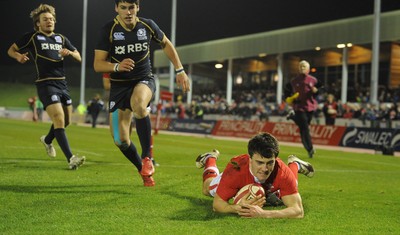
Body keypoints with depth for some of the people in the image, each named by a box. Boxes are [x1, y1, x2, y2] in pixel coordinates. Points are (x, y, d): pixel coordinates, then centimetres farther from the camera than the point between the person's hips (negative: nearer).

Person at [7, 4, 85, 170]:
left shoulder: (61, 39, 16)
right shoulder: (32, 37, 2)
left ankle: (47, 140, 46)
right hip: (46, 84, -6)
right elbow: (11, 50, 7)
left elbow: (78, 57, 15)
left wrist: (69, 53, -8)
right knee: (59, 120, -19)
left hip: (62, 83, 6)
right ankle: (70, 159, -24)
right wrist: (18, 56, -16)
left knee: (66, 121, 15)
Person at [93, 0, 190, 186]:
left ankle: (147, 158, -24)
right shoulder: (108, 30, -12)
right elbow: (98, 64, -13)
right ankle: (144, 172, 23)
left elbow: (166, 44, 13)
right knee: (120, 139, -3)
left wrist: (180, 71, 10)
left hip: (144, 80, -1)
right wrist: (117, 66, -33)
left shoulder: (147, 25, -6)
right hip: (119, 85, 1)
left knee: (138, 104, -38)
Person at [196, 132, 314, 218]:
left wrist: (263, 214, -67)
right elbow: (217, 204, -40)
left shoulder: (283, 172, -48)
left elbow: (298, 211, -52)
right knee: (207, 190, 30)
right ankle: (210, 159, 56)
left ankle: (294, 164, 57)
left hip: (270, 189, 0)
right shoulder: (235, 170, -49)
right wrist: (238, 208, -62)